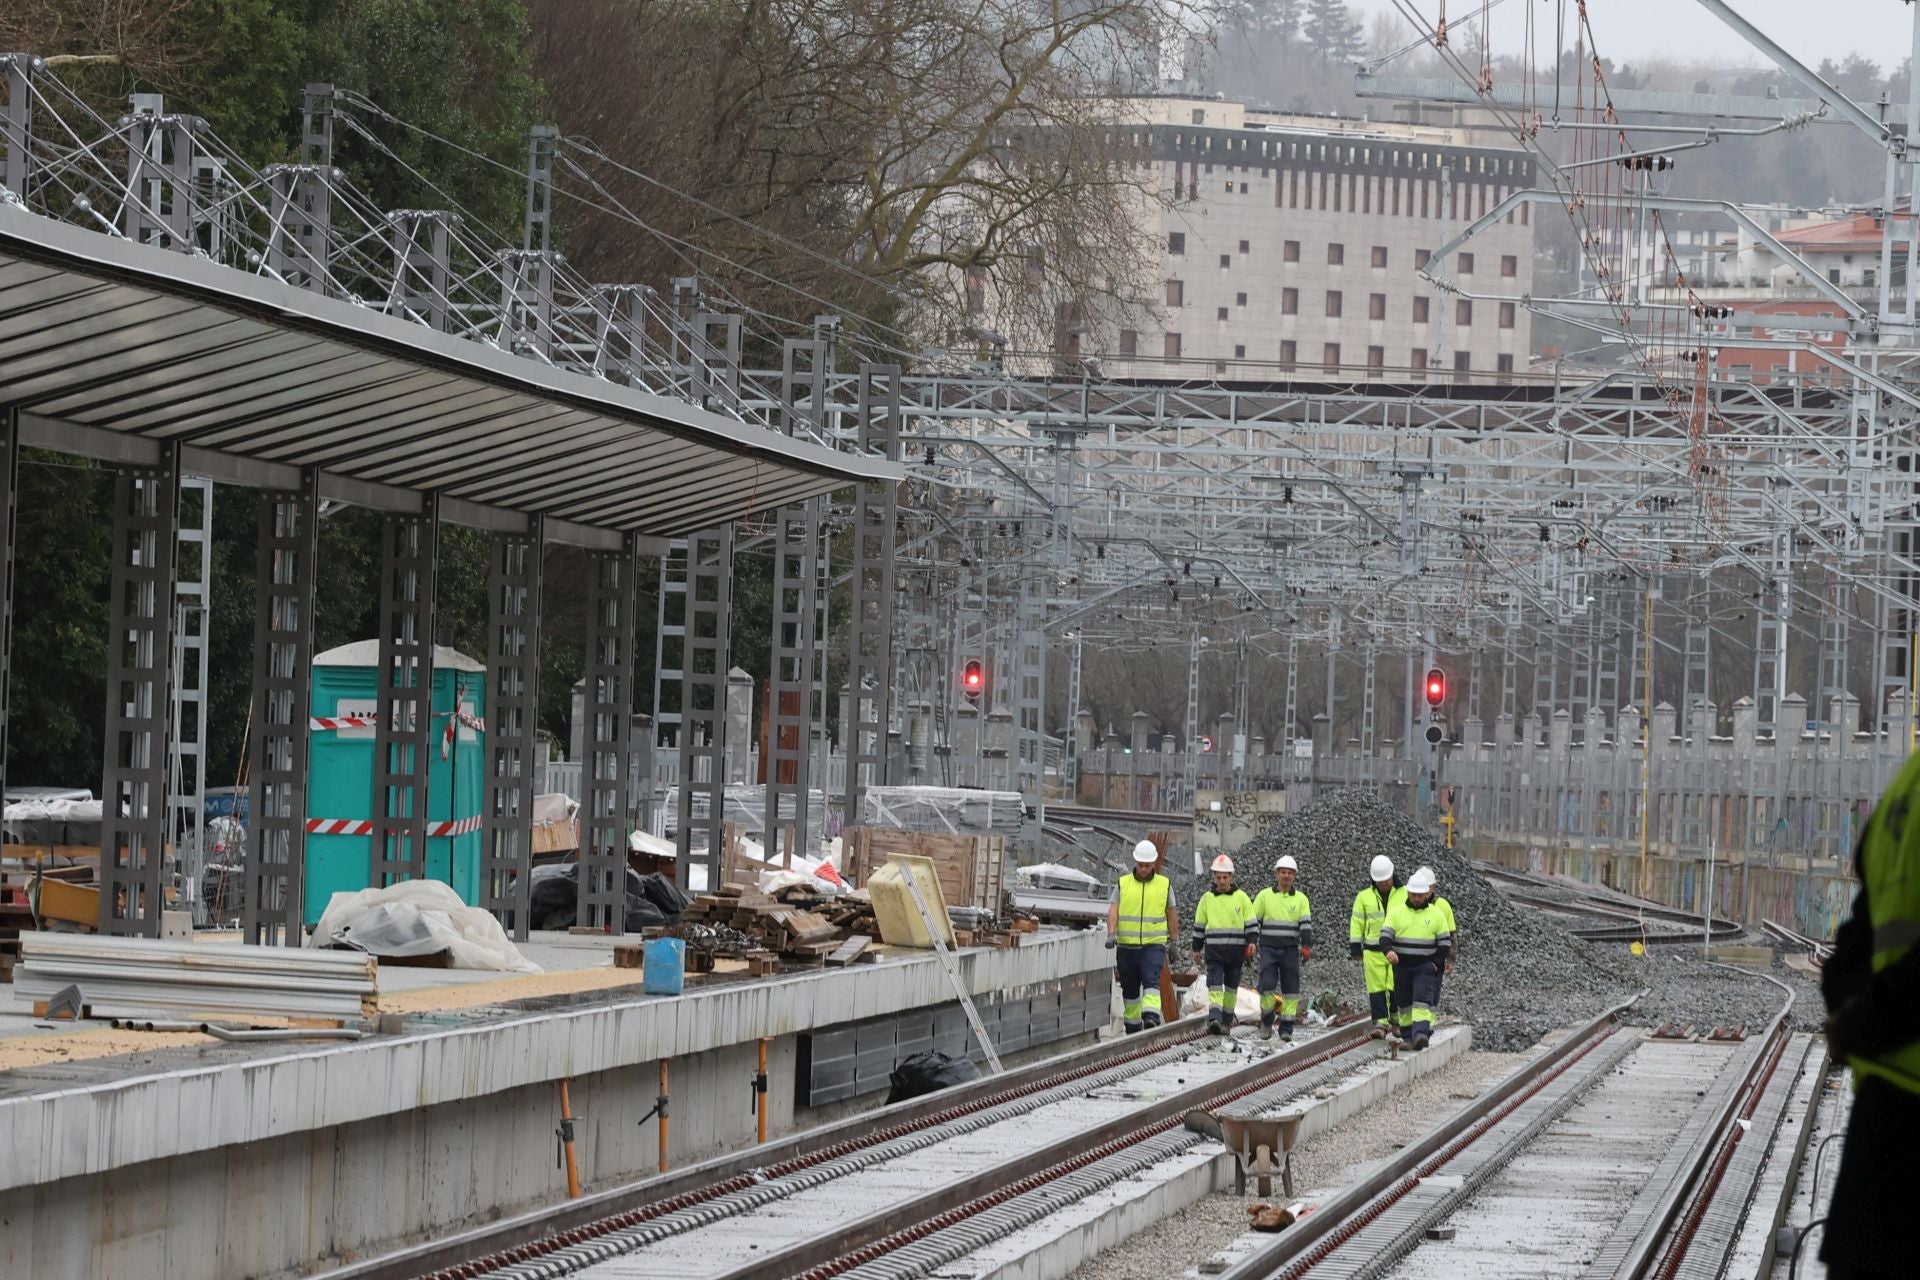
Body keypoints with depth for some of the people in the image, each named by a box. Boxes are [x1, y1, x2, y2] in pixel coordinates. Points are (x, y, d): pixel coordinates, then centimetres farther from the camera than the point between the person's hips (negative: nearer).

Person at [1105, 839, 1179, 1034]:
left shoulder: (1164, 885, 7)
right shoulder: (1122, 884, 7)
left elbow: (1172, 914, 14)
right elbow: (1113, 910, -2)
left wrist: (1174, 941, 13)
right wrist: (1111, 934, -17)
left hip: (1154, 945, -2)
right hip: (1126, 945, 2)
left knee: (1151, 980, -23)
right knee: (1129, 989, 9)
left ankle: (1151, 1016, -38)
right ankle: (1132, 1026, 20)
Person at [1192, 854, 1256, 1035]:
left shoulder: (1241, 898, 4)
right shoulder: (1207, 898, 7)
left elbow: (1250, 923, 5)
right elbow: (1199, 925, 13)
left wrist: (1251, 942, -7)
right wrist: (1197, 948, 12)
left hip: (1236, 951, 0)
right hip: (1214, 950, 0)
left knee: (1231, 987, 8)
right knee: (1214, 985, -14)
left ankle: (1226, 1021, 15)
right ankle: (1214, 1018, -26)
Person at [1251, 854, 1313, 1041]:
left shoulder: (1300, 899, 8)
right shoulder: (1264, 896, 6)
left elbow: (1306, 924, 0)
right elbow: (1253, 922, 6)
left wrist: (1306, 946, -14)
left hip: (1290, 950, 1)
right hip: (1268, 949, -1)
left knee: (1290, 989, -2)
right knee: (1267, 986, -11)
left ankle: (1287, 1028, 4)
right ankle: (1266, 1021, 12)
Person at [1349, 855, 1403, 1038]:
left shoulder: (1404, 894, 5)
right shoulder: (1364, 897, 7)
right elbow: (1357, 924, 10)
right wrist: (1356, 949, 5)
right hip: (1373, 952, 1)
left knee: (1396, 988, -3)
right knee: (1376, 988, -3)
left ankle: (1396, 1018, 14)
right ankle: (1380, 1022, 0)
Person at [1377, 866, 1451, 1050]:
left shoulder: (1437, 914, 2)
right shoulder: (1396, 912, 3)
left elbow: (1445, 943, 6)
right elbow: (1385, 935, -4)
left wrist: (1436, 963, -6)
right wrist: (1388, 951, -26)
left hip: (1426, 966, -2)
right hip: (1401, 965, 2)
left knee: (1422, 1000, -17)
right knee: (1403, 1003, 10)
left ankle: (1421, 1033, -27)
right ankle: (1407, 1035, 22)